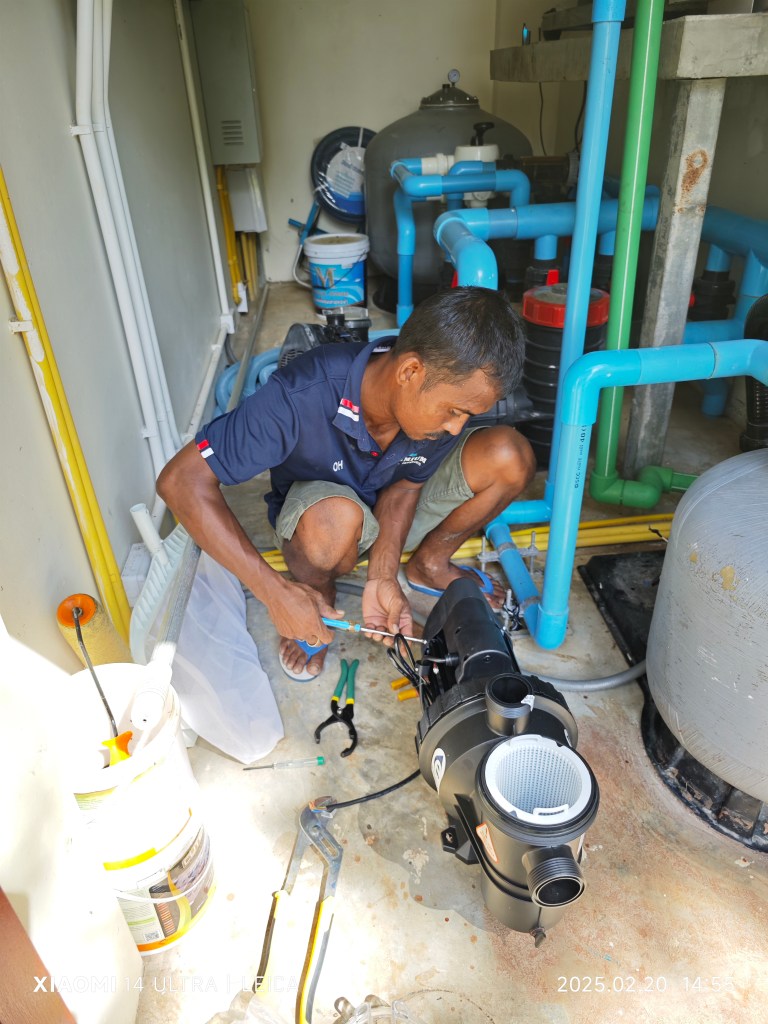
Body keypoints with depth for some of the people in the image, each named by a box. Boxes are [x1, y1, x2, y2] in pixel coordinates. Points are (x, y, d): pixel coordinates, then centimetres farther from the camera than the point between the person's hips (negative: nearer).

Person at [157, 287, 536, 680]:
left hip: (396, 507, 4)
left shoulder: (449, 392, -24)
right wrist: (276, 592, -38)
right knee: (335, 518, -41)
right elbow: (181, 481, -35)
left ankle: (429, 564, 3)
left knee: (510, 455, -21)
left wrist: (383, 576, -27)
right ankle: (317, 592, -5)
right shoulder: (302, 397, -37)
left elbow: (404, 486, -11)